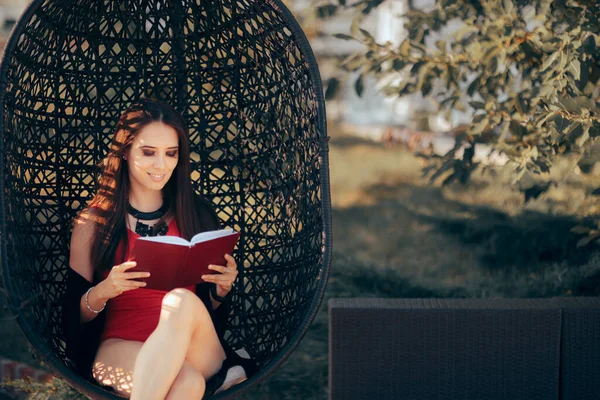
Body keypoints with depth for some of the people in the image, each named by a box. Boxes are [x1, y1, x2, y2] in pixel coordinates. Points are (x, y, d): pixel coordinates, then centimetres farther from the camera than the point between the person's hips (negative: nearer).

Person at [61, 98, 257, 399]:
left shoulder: (198, 214, 12)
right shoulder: (93, 222, 7)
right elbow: (75, 315, 7)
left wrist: (223, 287, -5)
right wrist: (102, 292, -15)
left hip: (197, 350, 3)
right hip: (121, 348, -3)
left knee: (183, 301, -35)